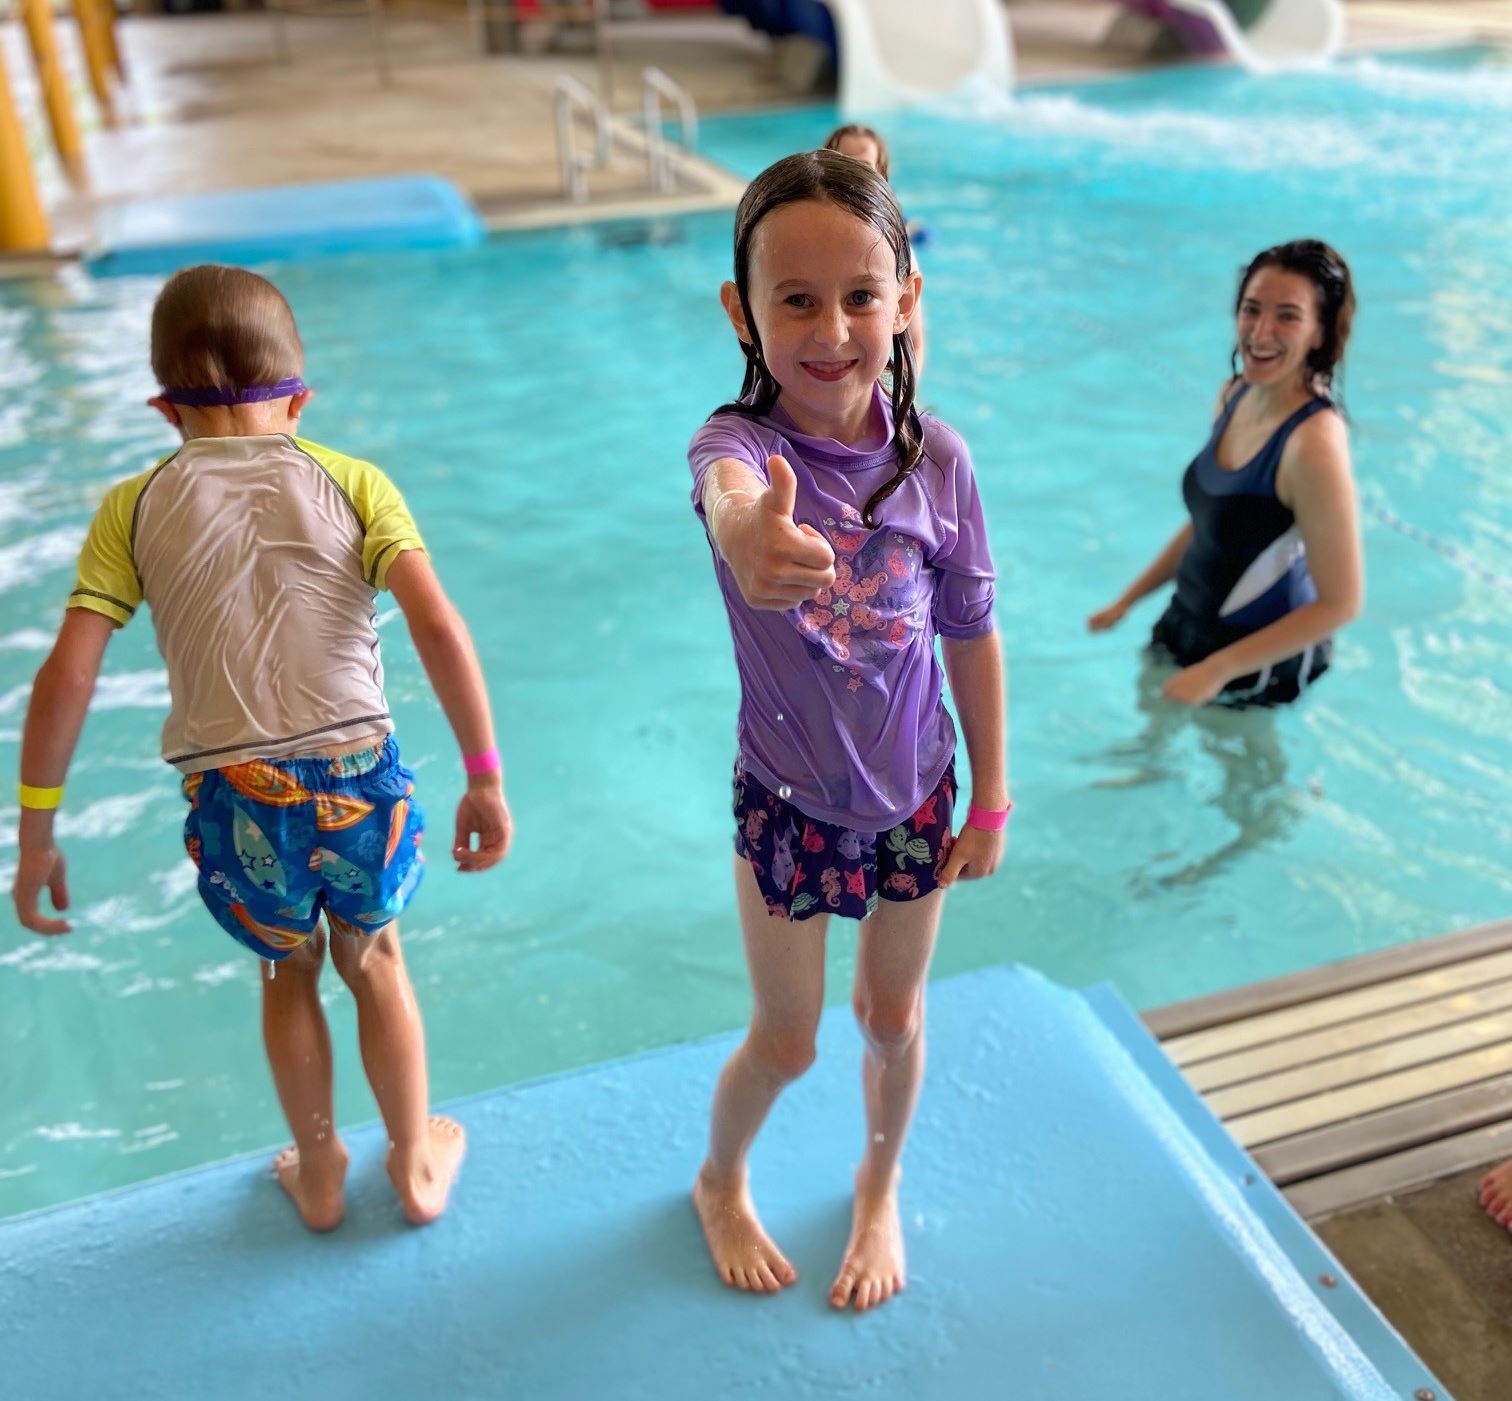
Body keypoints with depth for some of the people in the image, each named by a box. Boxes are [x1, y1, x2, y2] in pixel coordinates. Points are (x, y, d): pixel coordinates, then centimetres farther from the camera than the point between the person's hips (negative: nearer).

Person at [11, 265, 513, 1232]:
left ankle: (320, 1173, 48)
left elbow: (67, 675, -4)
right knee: (374, 957, 27)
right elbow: (437, 624, -11)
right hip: (360, 782, 0)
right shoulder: (350, 481, 1)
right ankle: (417, 1165, 43)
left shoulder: (133, 508, 4)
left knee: (290, 972, 29)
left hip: (236, 803, 1)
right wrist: (486, 777, -7)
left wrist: (37, 834, 4)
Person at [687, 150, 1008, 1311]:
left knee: (895, 1020, 20)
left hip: (914, 796, 2)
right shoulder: (740, 440, -23)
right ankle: (721, 1184, 48)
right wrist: (750, 534, -75)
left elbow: (972, 639, -4)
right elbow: (728, 487, -50)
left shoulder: (937, 459, -14)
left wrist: (991, 803, 1)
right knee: (786, 1042, 14)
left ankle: (881, 1187, 52)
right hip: (787, 802, -2)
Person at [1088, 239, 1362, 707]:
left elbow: (1340, 602, -26)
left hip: (1262, 656, -7)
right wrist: (1127, 600, 11)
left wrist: (1217, 669, -24)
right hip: (1189, 622, 8)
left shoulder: (1314, 444, -31)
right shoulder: (1234, 396, -6)